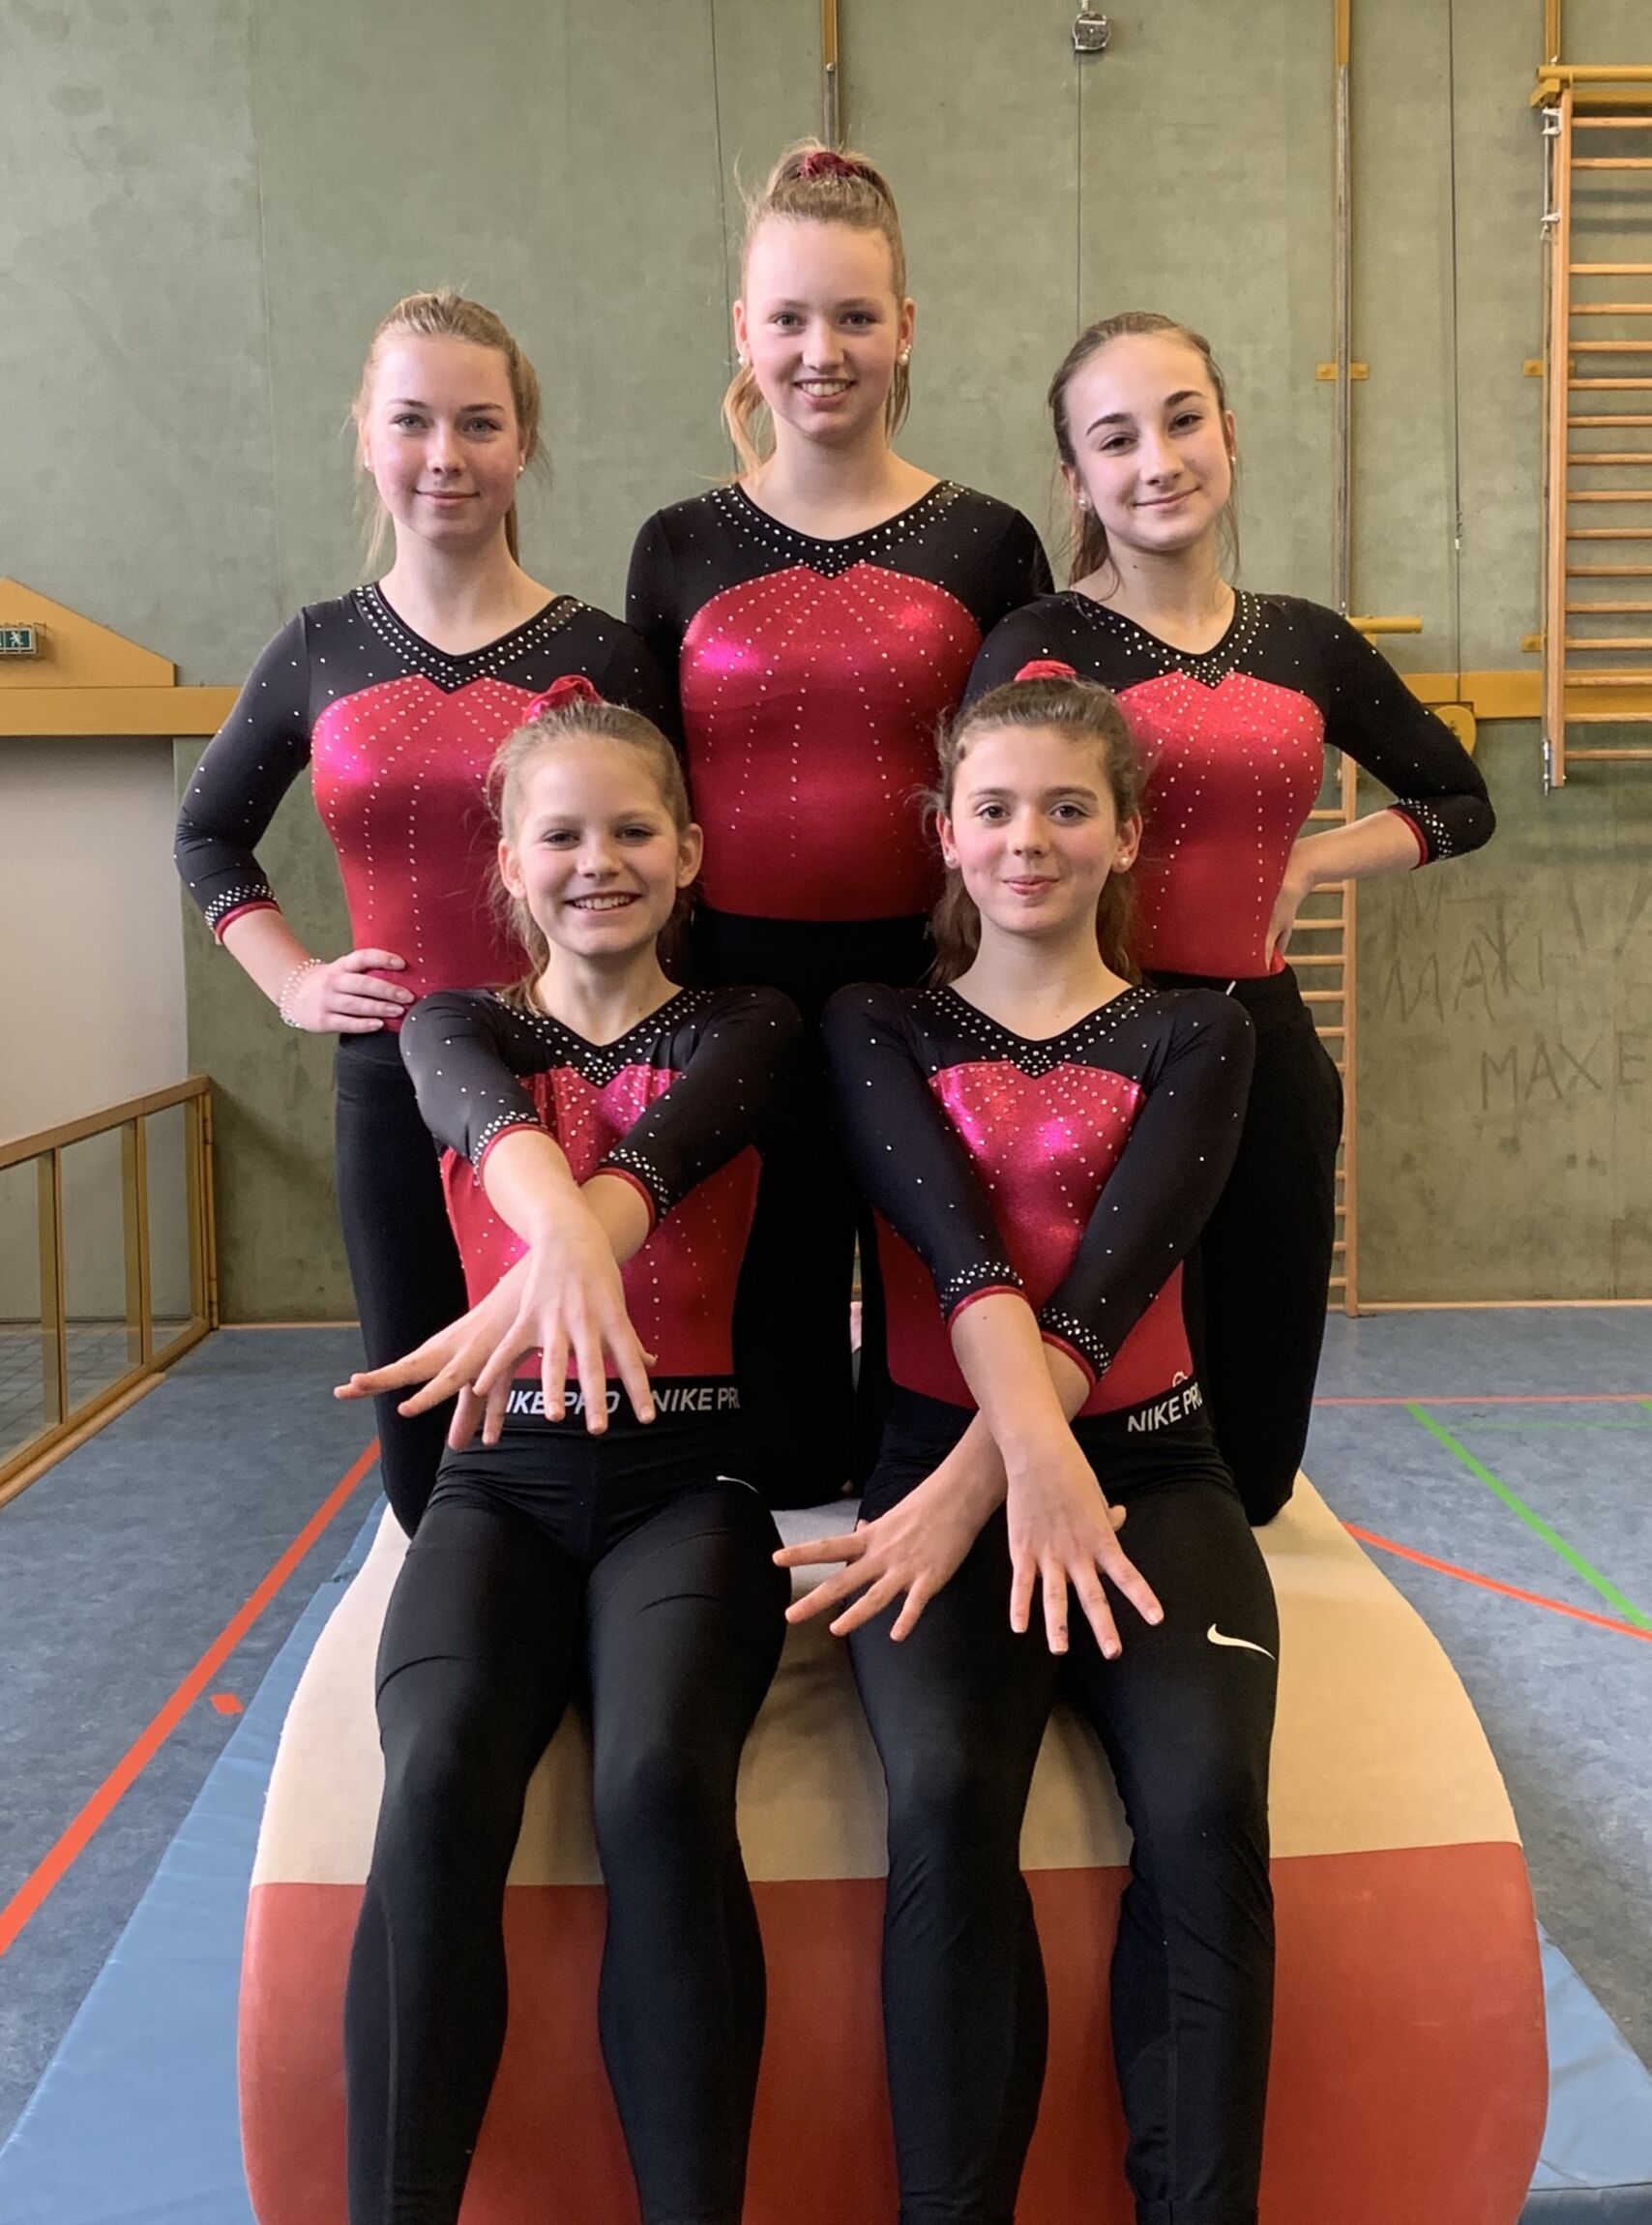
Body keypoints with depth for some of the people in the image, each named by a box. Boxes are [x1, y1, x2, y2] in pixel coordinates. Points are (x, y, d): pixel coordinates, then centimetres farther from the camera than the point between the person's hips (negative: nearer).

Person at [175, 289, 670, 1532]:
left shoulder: (599, 657, -3)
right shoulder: (321, 652, 5)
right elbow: (209, 836, 19)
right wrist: (292, 982, 7)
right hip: (392, 1082, 3)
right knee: (417, 1427, 13)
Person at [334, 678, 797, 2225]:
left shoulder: (743, 1029, 8)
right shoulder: (457, 1028, 10)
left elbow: (666, 1141, -17)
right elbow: (496, 1114, -17)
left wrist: (559, 1258, -40)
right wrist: (564, 1229, -43)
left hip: (683, 1474, -1)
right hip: (504, 1476, 1)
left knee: (660, 1783, -30)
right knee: (439, 1787, -28)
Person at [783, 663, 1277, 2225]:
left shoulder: (1193, 1037, 8)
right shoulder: (879, 1029, 9)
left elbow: (1114, 1272, -9)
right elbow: (956, 1246, -10)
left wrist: (969, 1493, -23)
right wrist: (1034, 1450, -28)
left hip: (1145, 1465, 1)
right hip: (947, 1454, 0)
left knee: (1204, 1799, -27)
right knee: (944, 1798, -28)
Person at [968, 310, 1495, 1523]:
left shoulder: (1310, 644, 9)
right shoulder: (1040, 645, -5)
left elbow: (1460, 802, 22)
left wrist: (1307, 862, 6)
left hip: (1265, 1047, 5)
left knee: (1254, 1446, 16)